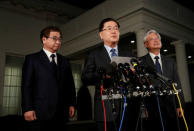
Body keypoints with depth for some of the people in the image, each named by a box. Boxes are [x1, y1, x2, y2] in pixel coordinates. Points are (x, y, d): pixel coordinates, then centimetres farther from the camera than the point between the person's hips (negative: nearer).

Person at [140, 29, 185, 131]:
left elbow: (177, 84, 13)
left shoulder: (170, 62, 14)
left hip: (170, 106, 4)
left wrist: (179, 105, 7)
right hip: (151, 106, -3)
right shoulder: (140, 62, 1)